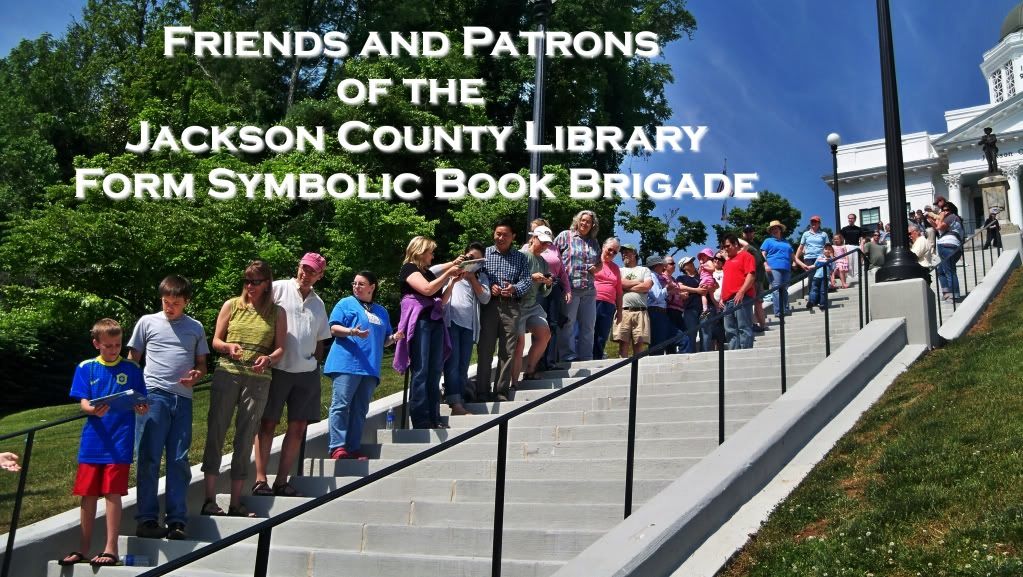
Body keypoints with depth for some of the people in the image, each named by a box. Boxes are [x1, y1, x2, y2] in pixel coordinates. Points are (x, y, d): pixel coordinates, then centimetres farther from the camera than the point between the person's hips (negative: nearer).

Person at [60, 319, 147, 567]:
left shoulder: (131, 369, 4)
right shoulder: (86, 368, 6)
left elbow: (139, 404, 6)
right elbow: (83, 403, 0)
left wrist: (141, 408, -17)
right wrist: (94, 410, -22)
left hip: (120, 442, -2)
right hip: (92, 441, 2)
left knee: (112, 493, -3)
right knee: (88, 494, 7)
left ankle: (111, 549, 4)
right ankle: (83, 549, 20)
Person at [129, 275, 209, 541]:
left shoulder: (195, 327, 14)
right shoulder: (147, 322, 9)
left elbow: (202, 364, 18)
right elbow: (132, 359, 11)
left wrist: (196, 375, -4)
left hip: (183, 399, 2)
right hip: (153, 396, -2)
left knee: (179, 461, 3)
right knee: (149, 458, -2)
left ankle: (176, 521, 6)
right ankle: (146, 519, 3)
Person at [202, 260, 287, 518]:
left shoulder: (277, 313, 10)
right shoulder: (231, 305, 9)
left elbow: (280, 349, 6)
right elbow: (215, 341, 9)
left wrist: (268, 359, -16)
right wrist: (229, 347, -13)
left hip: (258, 380, 0)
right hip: (227, 374, 0)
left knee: (246, 438, 3)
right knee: (216, 432, -2)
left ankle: (235, 503, 8)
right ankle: (209, 500, 3)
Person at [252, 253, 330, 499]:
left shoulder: (318, 303, 18)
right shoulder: (278, 289, 0)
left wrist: (315, 362, 11)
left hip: (307, 371, 5)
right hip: (277, 368, -5)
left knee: (298, 427, 3)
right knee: (267, 424, 1)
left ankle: (281, 481, 10)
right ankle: (260, 480, 4)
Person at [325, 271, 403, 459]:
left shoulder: (381, 312, 24)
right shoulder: (346, 303, 9)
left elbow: (384, 341, 27)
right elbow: (333, 328, -2)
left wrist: (394, 338, 4)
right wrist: (351, 332, -20)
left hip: (370, 367, 5)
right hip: (346, 363, -5)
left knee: (360, 410, 4)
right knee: (340, 405, -11)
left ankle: (354, 448, 7)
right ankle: (337, 447, -13)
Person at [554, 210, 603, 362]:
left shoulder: (594, 242, 18)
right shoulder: (565, 236, 2)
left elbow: (599, 263, 28)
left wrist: (596, 268, 4)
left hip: (589, 290, 6)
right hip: (570, 287, -6)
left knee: (588, 326, 8)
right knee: (567, 324, -3)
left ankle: (586, 358, 15)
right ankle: (568, 357, 2)